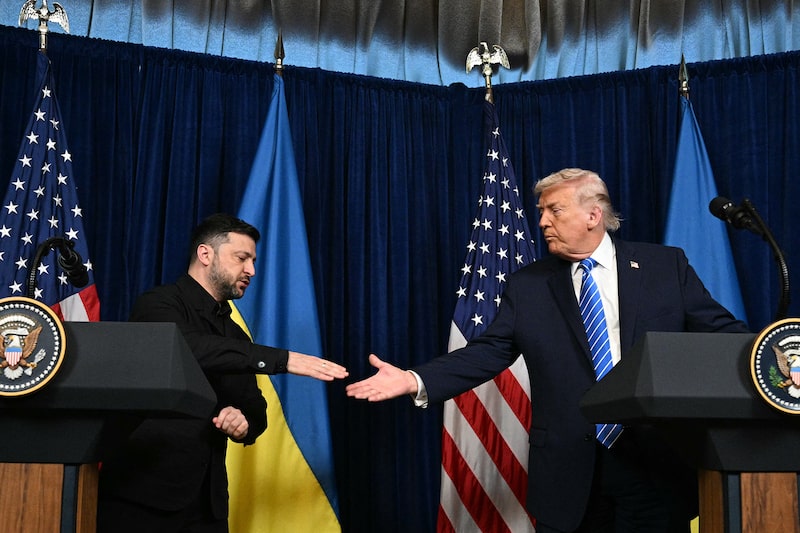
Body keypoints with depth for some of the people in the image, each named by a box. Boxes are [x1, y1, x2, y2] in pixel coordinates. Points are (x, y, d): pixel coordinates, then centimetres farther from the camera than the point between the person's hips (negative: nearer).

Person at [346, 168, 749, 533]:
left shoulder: (666, 266, 4)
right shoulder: (527, 285, 7)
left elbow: (723, 333, 5)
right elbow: (488, 352, 2)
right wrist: (416, 380, -11)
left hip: (656, 463, 0)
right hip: (568, 471, 1)